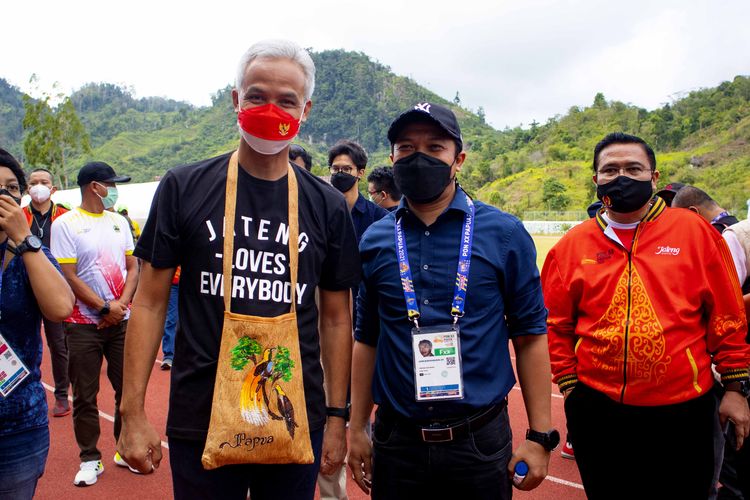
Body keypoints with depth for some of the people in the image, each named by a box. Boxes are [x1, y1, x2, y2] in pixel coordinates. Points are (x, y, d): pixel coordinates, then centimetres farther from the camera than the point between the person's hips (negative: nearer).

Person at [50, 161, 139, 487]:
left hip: (121, 320, 4)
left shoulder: (119, 221, 9)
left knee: (127, 388, 9)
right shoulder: (65, 224, -5)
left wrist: (122, 305, -6)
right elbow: (69, 277, -11)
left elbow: (132, 267, 8)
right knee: (85, 396, 5)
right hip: (83, 324, -4)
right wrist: (105, 308, -12)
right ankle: (90, 459, 19)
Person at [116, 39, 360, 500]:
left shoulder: (327, 206, 0)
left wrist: (337, 417, 3)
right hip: (200, 423, -1)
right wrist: (133, 413, -4)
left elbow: (336, 317, 4)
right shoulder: (185, 187, -3)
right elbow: (151, 302, -1)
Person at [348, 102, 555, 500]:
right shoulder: (375, 240, 1)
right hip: (396, 442, 2)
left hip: (480, 441, -1)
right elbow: (366, 339, 7)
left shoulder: (504, 234, -5)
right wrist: (357, 429, 8)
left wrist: (540, 435, -4)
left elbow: (529, 336, -2)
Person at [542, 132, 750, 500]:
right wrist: (569, 385, 1)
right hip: (597, 410, 1)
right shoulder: (572, 245, 1)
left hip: (683, 406, 0)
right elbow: (556, 325, 4)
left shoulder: (695, 232, -1)